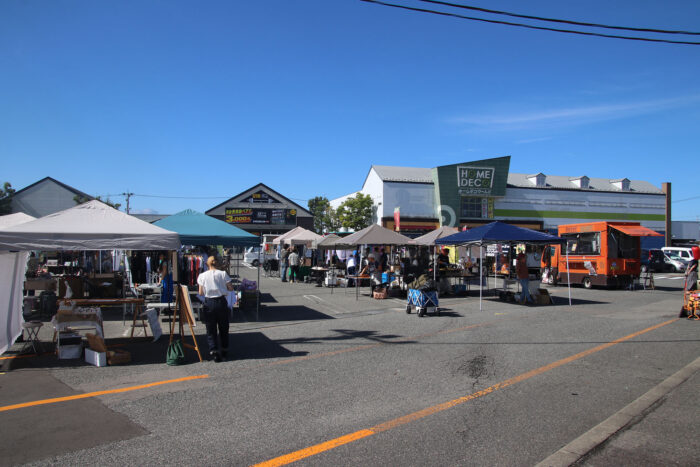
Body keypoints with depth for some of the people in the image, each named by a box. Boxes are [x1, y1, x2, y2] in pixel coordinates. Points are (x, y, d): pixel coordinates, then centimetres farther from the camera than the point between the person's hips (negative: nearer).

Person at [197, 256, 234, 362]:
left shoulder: (203, 276, -4)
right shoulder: (223, 274, -6)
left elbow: (201, 293, -1)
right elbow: (231, 288, -2)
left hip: (209, 303, 0)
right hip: (221, 302, 1)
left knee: (211, 329, 8)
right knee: (223, 328, 16)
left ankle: (214, 350, -4)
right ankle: (224, 351, 25)